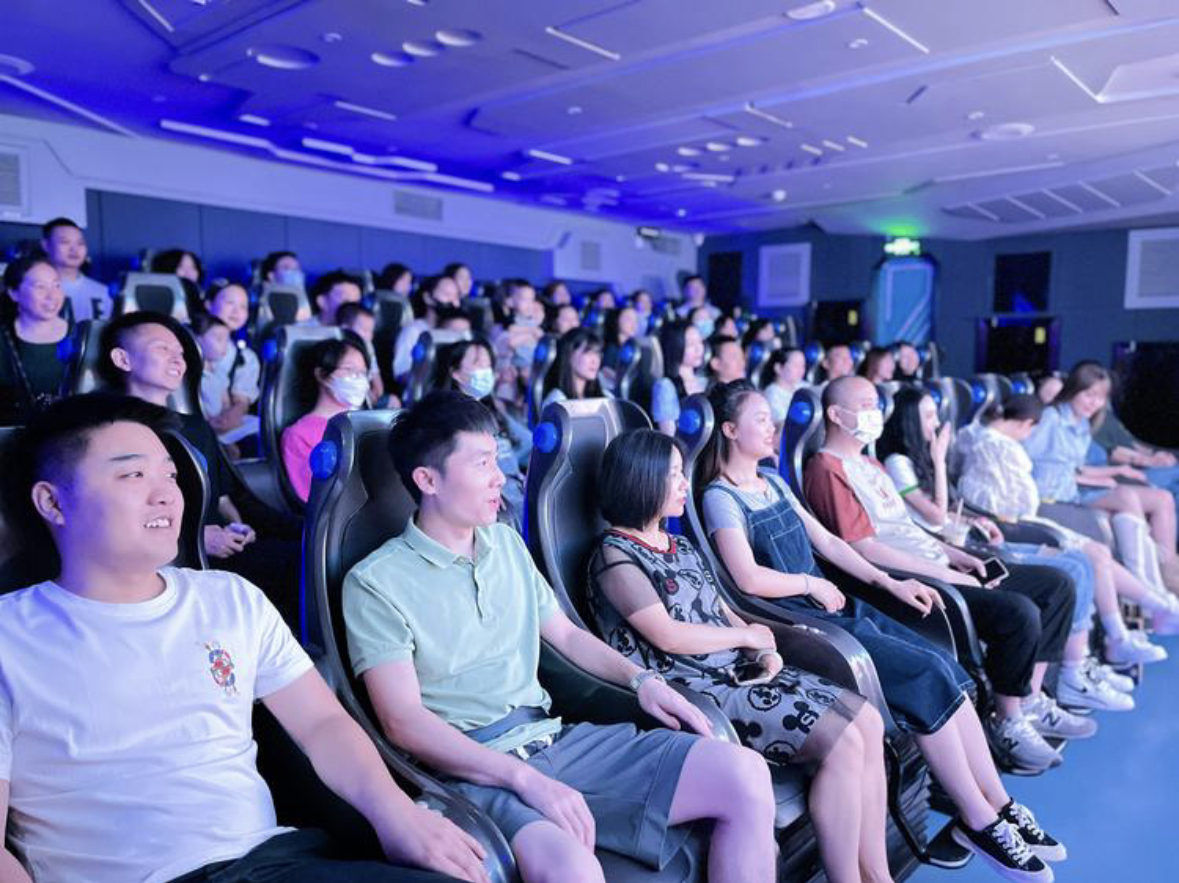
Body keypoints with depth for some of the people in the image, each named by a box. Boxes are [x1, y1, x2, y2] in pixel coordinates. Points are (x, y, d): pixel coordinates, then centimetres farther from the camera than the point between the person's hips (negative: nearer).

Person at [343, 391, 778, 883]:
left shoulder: (507, 543, 14)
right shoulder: (375, 583, -6)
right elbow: (403, 721, -13)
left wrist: (641, 679, 5)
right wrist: (526, 778, -22)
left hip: (556, 739, 6)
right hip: (474, 769, -6)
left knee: (746, 775, -8)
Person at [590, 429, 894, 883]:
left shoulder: (679, 546, 18)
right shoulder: (615, 555, -9)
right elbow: (667, 636, -17)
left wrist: (767, 651, -3)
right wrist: (748, 636, -7)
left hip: (739, 670, 9)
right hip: (695, 690, -9)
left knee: (867, 720, -4)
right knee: (840, 742, -20)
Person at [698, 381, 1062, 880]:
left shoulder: (773, 482, 17)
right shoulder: (721, 498, -9)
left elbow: (827, 542, 18)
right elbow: (749, 578, -21)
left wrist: (889, 583, 10)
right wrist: (811, 583, -8)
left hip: (832, 605, 8)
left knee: (947, 669, -8)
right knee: (928, 674, -17)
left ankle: (999, 805, 1)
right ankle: (978, 820, -3)